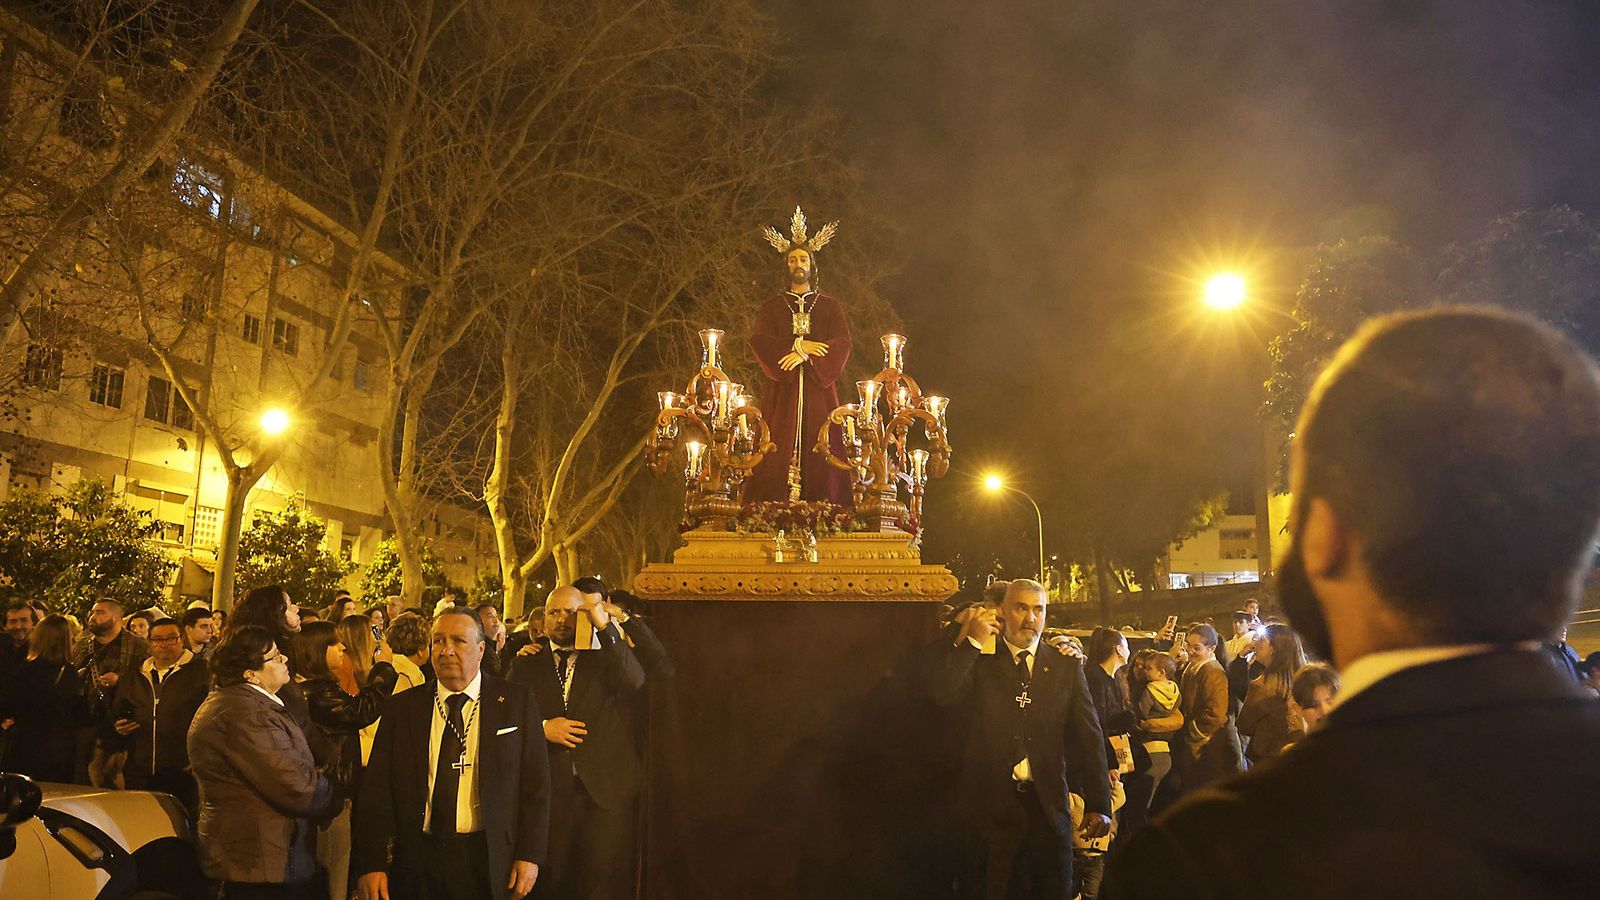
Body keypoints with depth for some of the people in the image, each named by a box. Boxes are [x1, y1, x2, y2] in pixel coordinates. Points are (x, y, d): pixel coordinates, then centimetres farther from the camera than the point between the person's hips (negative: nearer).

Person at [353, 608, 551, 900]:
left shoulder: (518, 701, 0)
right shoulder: (402, 706, 5)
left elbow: (536, 783, -1)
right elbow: (376, 788, 1)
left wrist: (530, 855, -7)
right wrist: (371, 864, -7)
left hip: (490, 863, -1)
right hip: (417, 864, 1)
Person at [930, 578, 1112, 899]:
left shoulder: (1066, 667, 8)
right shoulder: (978, 662, 3)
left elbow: (1089, 736, 4)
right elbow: (944, 694, -16)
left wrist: (1099, 805, -2)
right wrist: (971, 642, -16)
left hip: (1048, 803, 2)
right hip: (991, 803, -2)